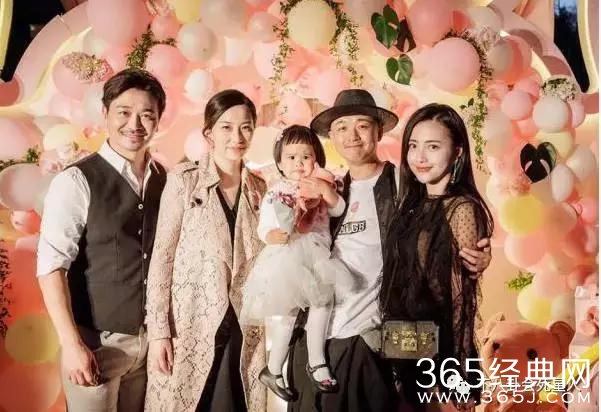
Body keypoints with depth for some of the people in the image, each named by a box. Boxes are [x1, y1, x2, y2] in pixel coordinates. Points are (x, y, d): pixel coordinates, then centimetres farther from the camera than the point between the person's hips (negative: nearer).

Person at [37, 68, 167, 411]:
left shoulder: (165, 180, 1)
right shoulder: (76, 181, -13)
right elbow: (51, 266, -15)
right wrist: (72, 344, -19)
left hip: (153, 338, 5)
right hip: (98, 341, -4)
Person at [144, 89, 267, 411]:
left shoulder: (258, 188, 6)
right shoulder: (184, 180, -5)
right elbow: (162, 255, -6)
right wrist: (158, 330, -10)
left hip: (243, 332, 3)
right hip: (190, 327, -3)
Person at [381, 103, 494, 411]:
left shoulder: (461, 209, -16)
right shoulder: (413, 204, 4)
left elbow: (463, 295, -15)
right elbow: (398, 279, 6)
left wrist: (459, 371, -11)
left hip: (443, 351, -6)